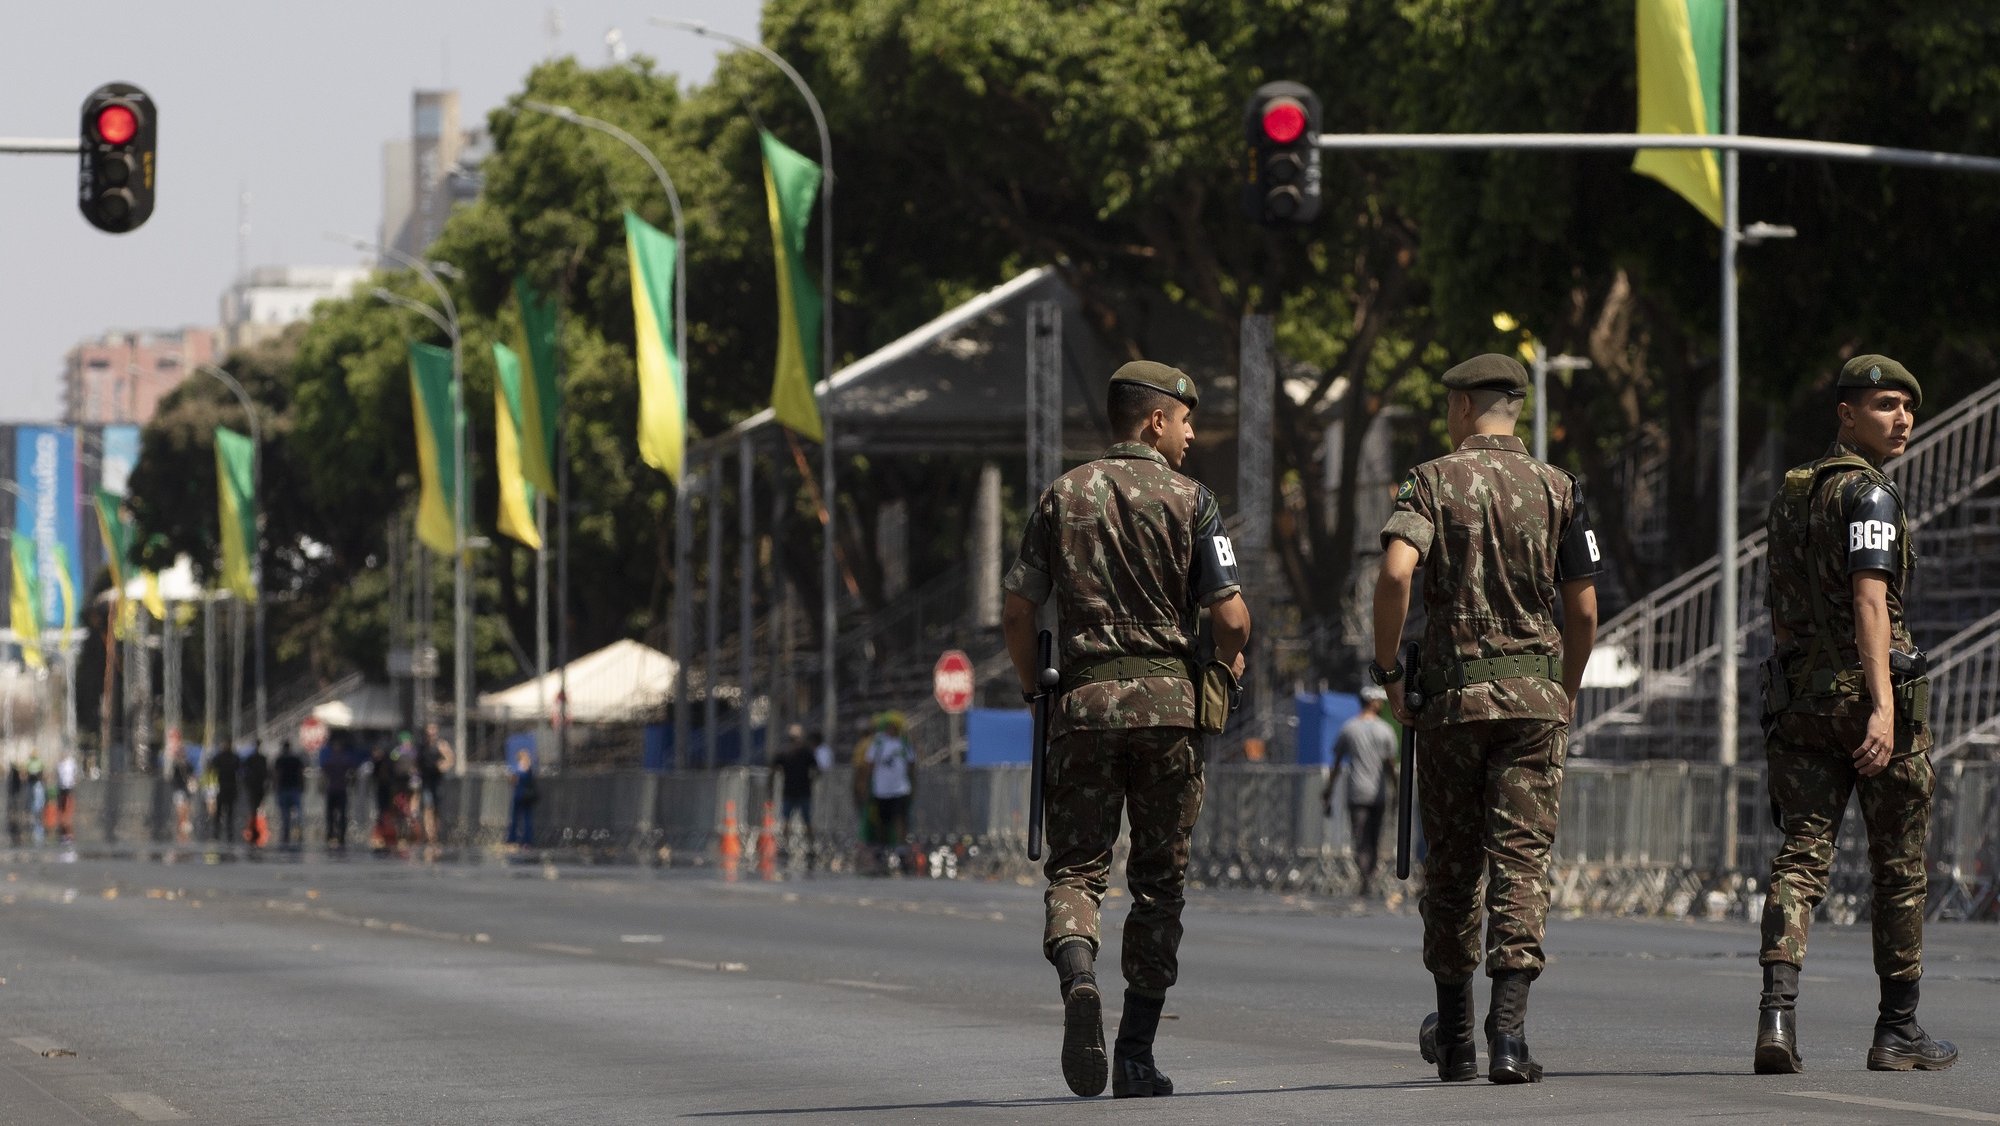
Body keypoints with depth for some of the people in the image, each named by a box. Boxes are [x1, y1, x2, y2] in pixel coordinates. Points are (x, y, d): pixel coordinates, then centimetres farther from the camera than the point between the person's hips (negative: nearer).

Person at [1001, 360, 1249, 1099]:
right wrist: (1232, 663, 16)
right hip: (1168, 699, -1)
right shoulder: (1189, 501, -1)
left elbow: (1016, 610, 5)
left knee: (1075, 867, 4)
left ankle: (1078, 977, -28)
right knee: (1159, 878, 8)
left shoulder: (1063, 496, 7)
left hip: (1084, 697, 1)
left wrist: (1032, 685, 21)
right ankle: (1135, 1054, 8)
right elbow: (1231, 617, -6)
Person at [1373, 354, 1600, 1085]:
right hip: (1534, 694, 0)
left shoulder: (1432, 482, -1)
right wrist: (1567, 694, 19)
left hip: (1451, 694, 0)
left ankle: (1454, 1037, 22)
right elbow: (1584, 611, 4)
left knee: (1451, 863, 12)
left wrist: (1387, 670, -5)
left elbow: (1395, 572, -17)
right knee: (1521, 859, -3)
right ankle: (1508, 1032, -17)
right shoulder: (1556, 489, 5)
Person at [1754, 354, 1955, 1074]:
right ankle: (1897, 1031, 15)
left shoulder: (1790, 494, 16)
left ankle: (1777, 1008, -25)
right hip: (1867, 690, -6)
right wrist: (1883, 706, -28)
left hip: (1798, 693, 6)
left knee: (1801, 855, -3)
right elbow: (1869, 601, -22)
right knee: (1899, 868, 8)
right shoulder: (1869, 493, -10)